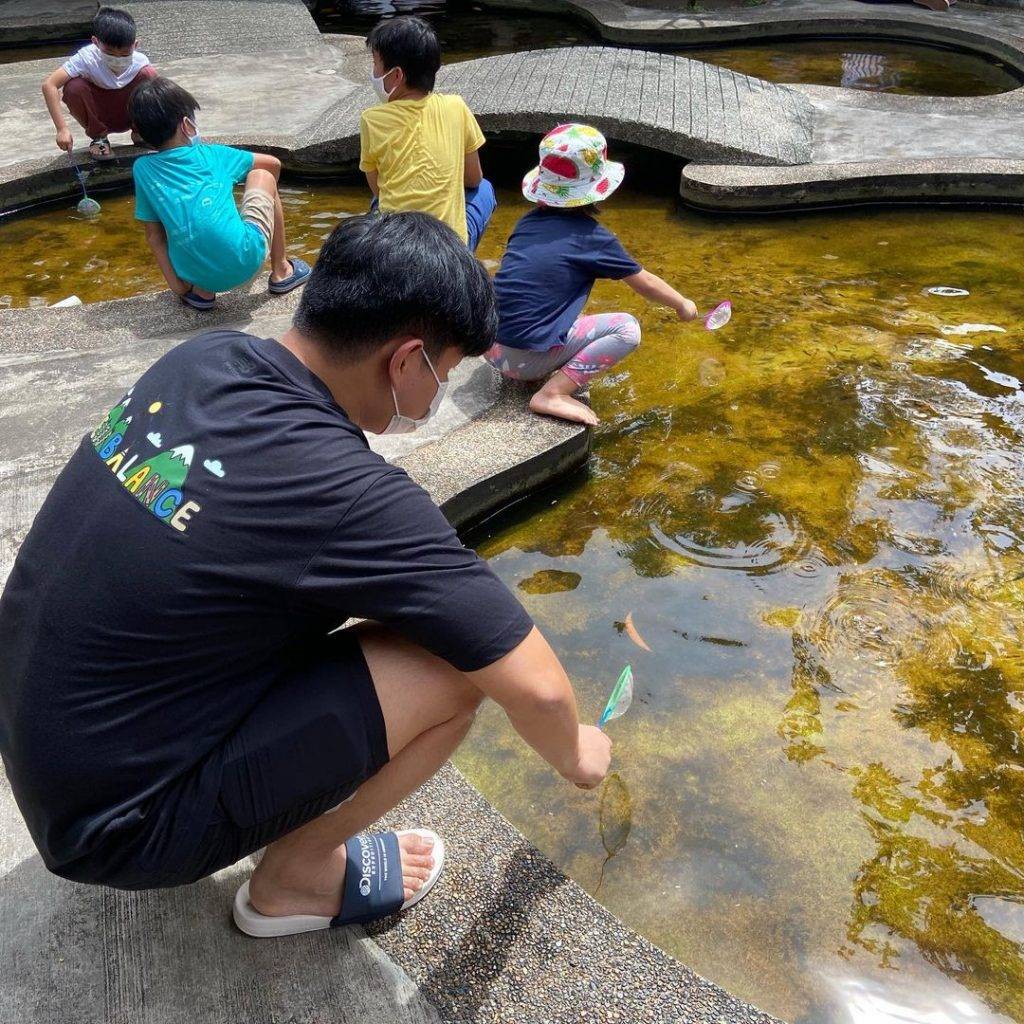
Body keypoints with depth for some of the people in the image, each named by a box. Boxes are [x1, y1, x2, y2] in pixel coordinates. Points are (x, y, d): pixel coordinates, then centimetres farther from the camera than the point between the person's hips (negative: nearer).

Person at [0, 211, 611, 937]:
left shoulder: (205, 356, -6)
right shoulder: (350, 495, -28)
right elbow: (537, 687, -20)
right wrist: (576, 755, 3)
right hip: (116, 825, -8)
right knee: (453, 665, -14)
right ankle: (294, 878, 8)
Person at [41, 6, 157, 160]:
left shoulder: (140, 62, -24)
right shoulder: (87, 58, -29)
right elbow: (49, 84, -34)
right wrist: (62, 128, -42)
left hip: (128, 115, 0)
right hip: (97, 115, 0)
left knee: (149, 74, -25)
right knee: (73, 87, -31)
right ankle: (99, 137, -3)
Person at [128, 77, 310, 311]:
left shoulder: (142, 169, 11)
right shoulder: (210, 154, 10)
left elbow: (154, 236, 8)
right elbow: (273, 163, 25)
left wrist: (175, 284, 12)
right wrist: (266, 197, 44)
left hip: (196, 276, 2)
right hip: (245, 260, -1)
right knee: (263, 175, 25)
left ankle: (202, 292, 18)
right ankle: (281, 272, 29)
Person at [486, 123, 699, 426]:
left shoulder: (528, 221, 9)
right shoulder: (591, 236, -6)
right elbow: (645, 283, 7)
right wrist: (682, 305, 25)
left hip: (490, 346, 7)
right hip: (525, 358, -7)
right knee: (627, 328, -1)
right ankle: (553, 393, -10)